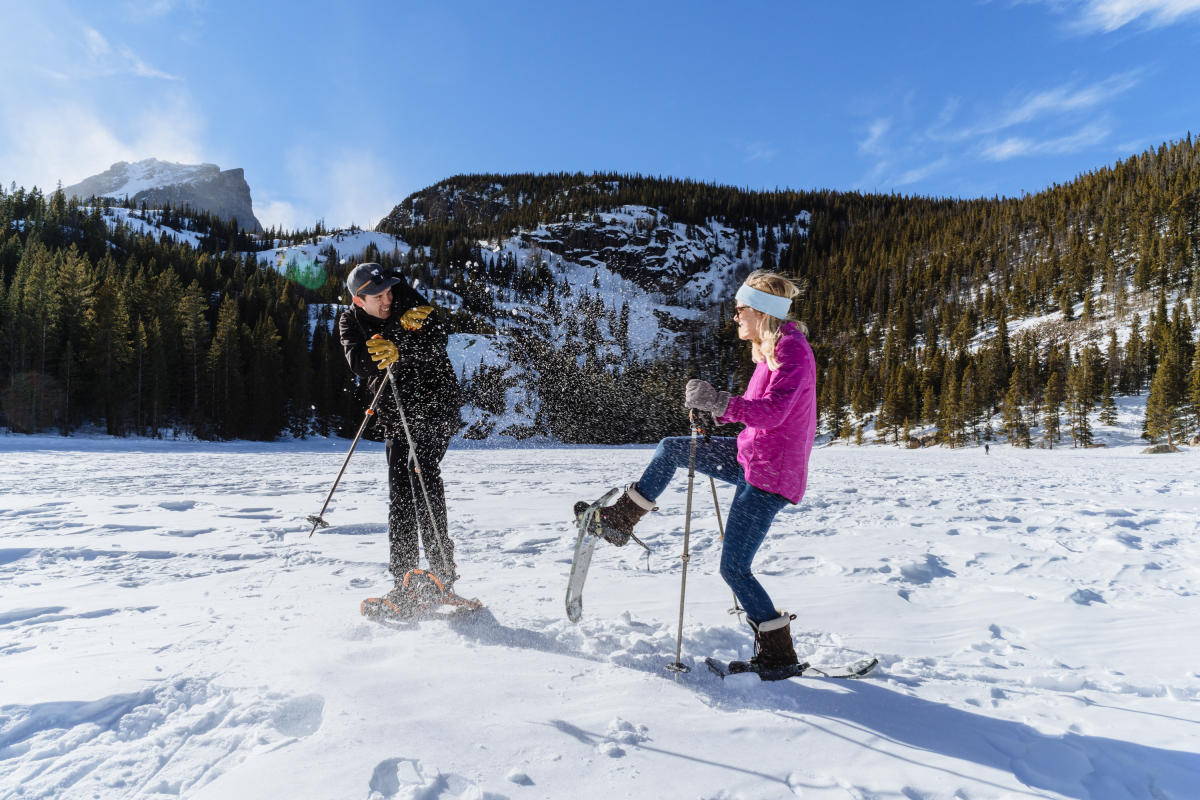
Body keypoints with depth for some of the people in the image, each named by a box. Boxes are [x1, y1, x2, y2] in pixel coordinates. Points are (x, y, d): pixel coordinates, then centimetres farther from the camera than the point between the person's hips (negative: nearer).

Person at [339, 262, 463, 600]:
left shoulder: (408, 300, -7)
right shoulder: (350, 322, 0)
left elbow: (437, 343, -19)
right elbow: (359, 361, -21)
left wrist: (398, 350, -32)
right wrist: (401, 327, -29)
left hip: (436, 403, -4)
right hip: (395, 413, 4)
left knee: (423, 468, -20)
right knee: (399, 489, 2)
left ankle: (440, 562, -18)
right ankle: (403, 575, 9)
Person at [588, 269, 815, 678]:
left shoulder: (791, 350, -18)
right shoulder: (774, 348, 12)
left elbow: (773, 411, -32)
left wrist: (720, 401, -39)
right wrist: (719, 407, 8)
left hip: (769, 474, -10)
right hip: (750, 456, 10)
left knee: (734, 568, -4)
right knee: (671, 448, 11)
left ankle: (778, 652, 11)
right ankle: (620, 520, 21)